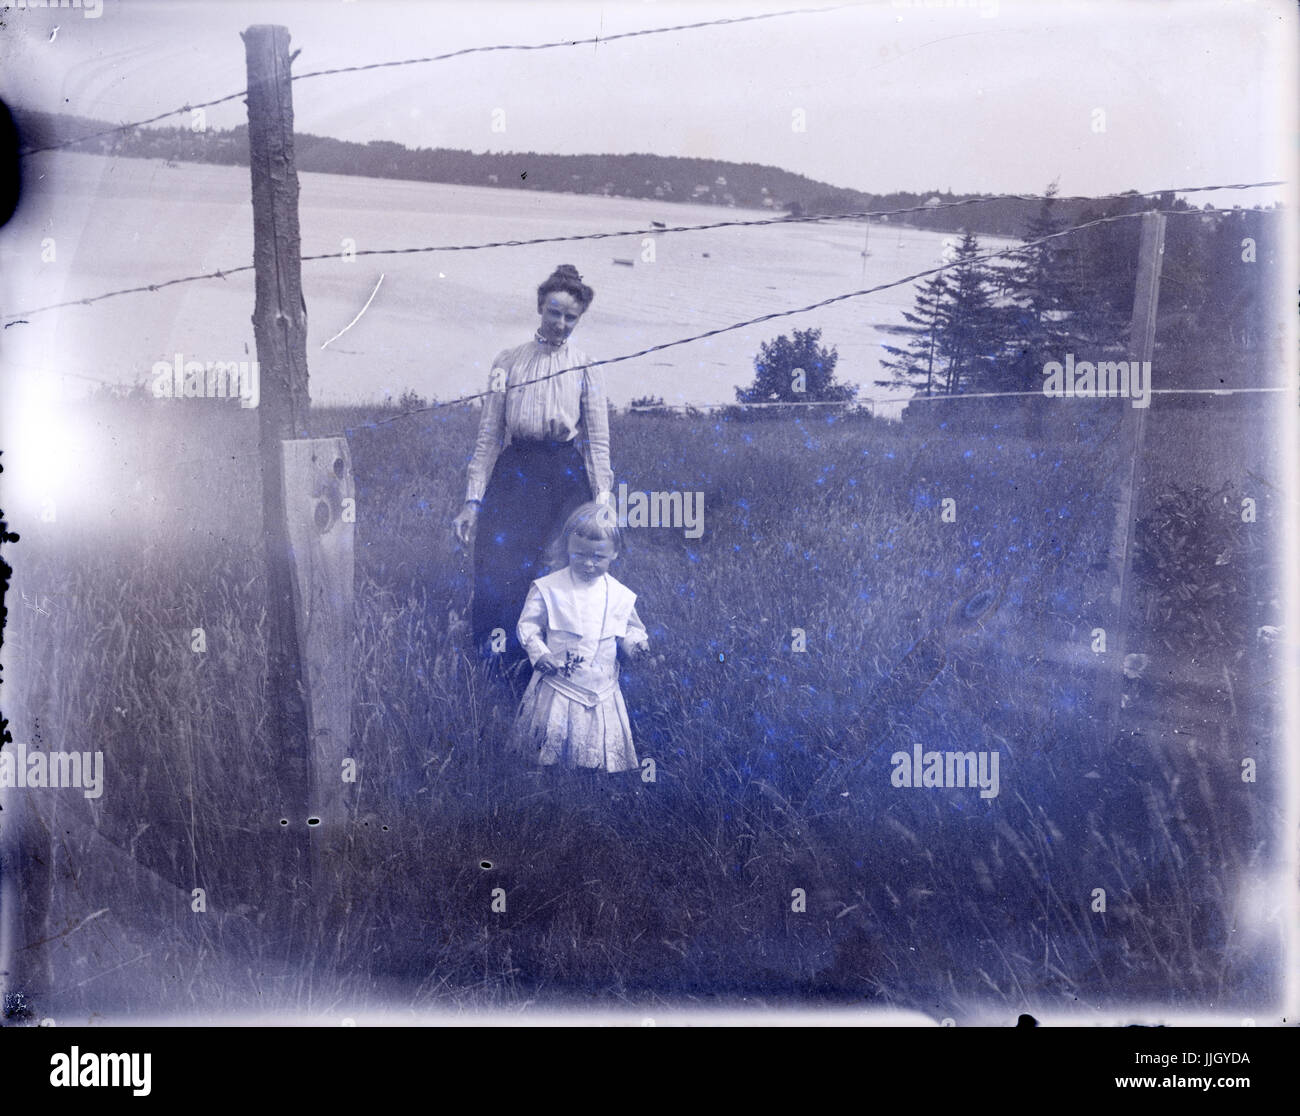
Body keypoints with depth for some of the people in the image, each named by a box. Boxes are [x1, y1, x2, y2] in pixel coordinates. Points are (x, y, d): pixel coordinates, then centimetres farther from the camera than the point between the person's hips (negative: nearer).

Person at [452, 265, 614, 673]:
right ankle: (500, 666, 4)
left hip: (566, 478, 0)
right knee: (499, 570, -8)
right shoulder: (508, 362, 8)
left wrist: (602, 504, -2)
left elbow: (598, 441, 7)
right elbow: (487, 434, 6)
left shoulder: (586, 370, 8)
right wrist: (472, 500, 1)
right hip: (514, 474, 0)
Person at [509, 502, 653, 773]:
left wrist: (636, 644, -7)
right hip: (557, 687, -2)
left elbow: (631, 629, 14)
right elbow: (528, 624, 0)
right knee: (552, 745, -2)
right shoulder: (549, 588, -4)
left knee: (602, 751, 4)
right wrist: (539, 653, -15)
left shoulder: (620, 595, 2)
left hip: (602, 692, 2)